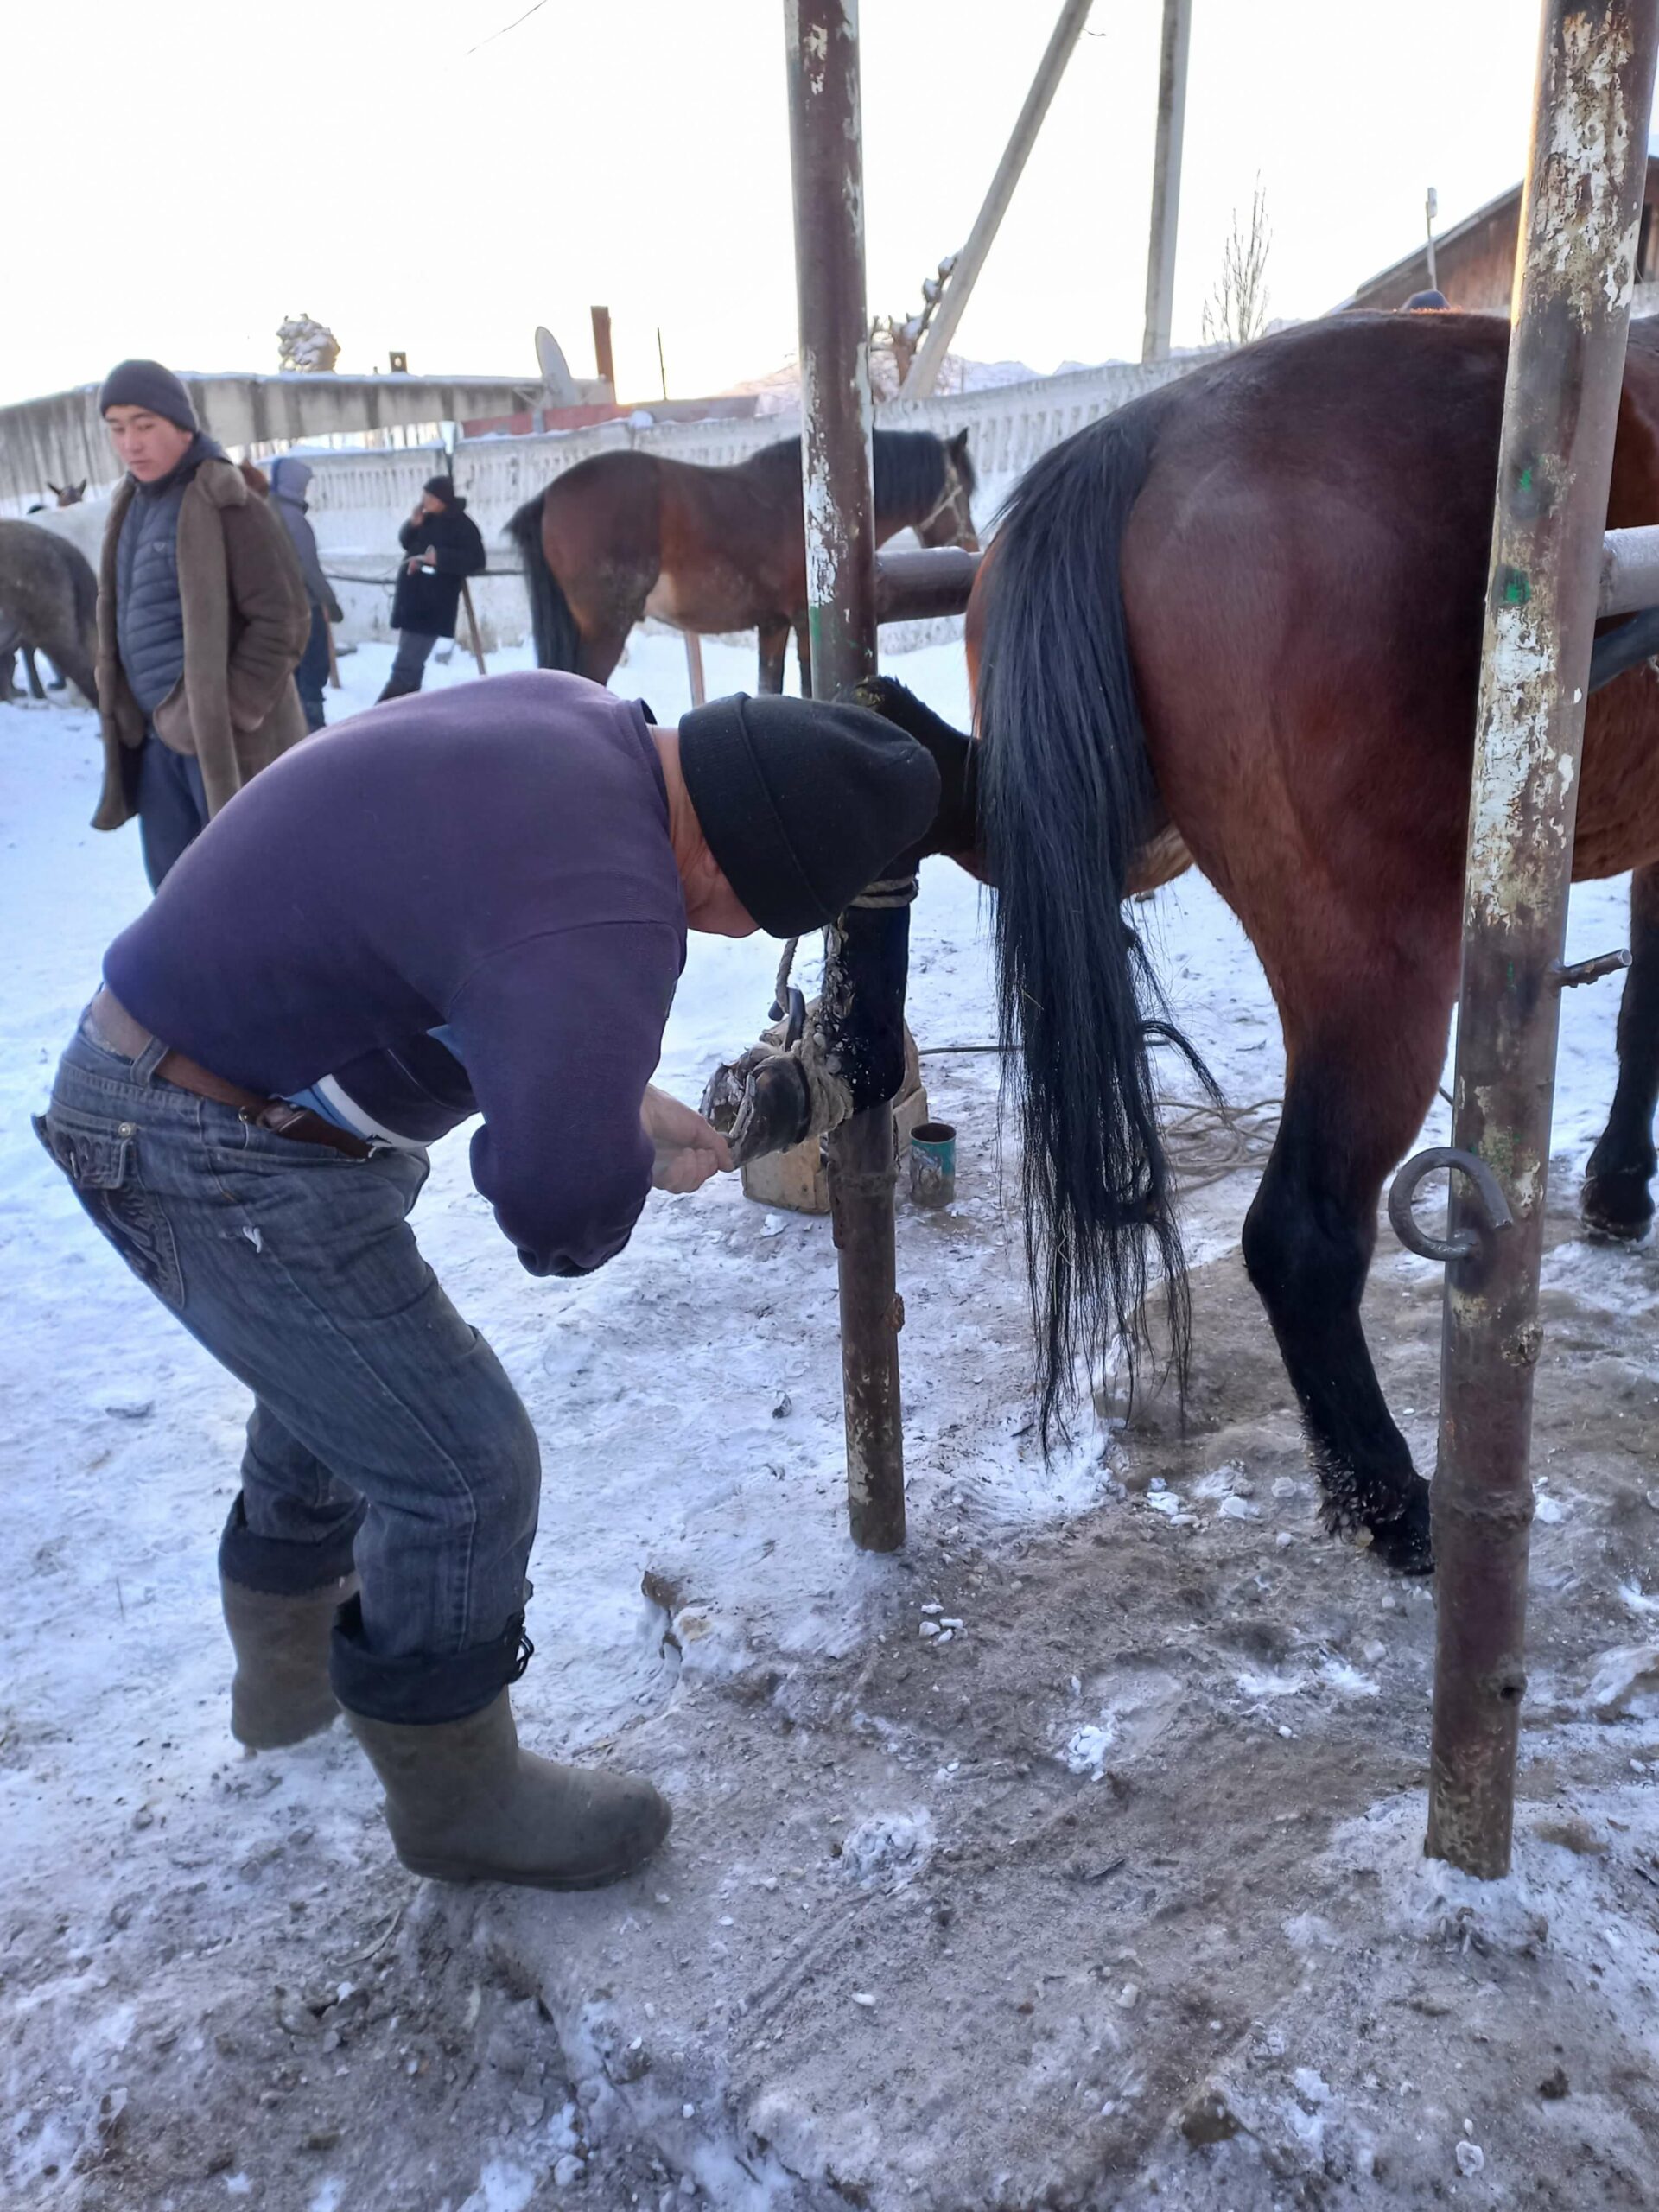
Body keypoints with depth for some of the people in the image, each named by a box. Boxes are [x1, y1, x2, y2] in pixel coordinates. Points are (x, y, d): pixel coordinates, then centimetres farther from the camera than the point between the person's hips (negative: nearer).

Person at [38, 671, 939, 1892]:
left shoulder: (588, 718, -3)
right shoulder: (603, 916, -33)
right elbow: (562, 1216, -34)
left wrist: (619, 1100, 5)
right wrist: (639, 1148, -11)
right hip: (220, 1158, -10)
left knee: (335, 1381, 29)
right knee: (465, 1473, -1)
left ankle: (289, 1673, 53)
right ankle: (459, 1801, 25)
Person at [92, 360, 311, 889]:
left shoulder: (226, 505, -12)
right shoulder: (131, 507, 13)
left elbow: (282, 621, -16)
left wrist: (225, 716, -18)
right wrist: (126, 717, 10)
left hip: (228, 740, -8)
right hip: (155, 736, 8)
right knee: (173, 886, 14)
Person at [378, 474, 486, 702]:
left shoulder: (462, 525, -11)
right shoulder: (428, 518, 9)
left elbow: (475, 562, -16)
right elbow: (405, 542, 19)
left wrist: (439, 557, -25)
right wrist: (413, 525, -2)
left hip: (433, 606, -8)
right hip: (411, 599, 8)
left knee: (405, 665, -13)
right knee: (412, 662, 18)